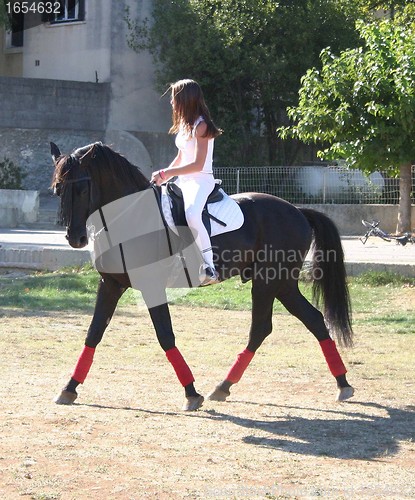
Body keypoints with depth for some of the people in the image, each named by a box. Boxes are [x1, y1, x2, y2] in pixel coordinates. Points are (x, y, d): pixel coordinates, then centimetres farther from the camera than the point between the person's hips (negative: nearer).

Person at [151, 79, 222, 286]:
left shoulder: (201, 126, -13)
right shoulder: (184, 124, 14)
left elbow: (198, 164, -19)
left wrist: (167, 173, -18)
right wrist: (163, 175, 5)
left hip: (201, 181, -10)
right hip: (184, 181, 10)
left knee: (191, 214, -37)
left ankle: (209, 268, -38)